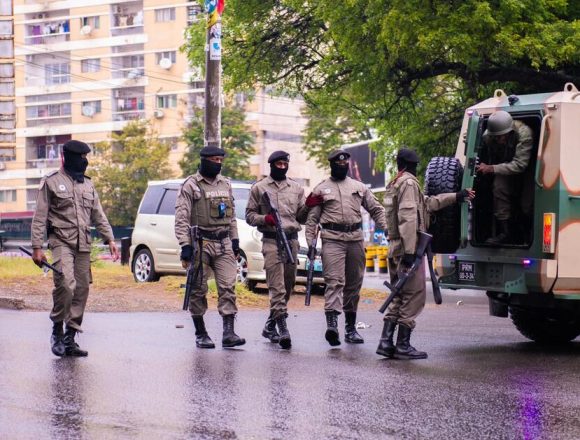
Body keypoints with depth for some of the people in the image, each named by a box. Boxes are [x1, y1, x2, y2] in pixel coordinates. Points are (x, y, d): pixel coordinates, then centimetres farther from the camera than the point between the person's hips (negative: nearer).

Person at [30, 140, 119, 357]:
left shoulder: (87, 184, 17)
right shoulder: (51, 182, 0)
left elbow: (98, 215, 21)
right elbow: (40, 217, -2)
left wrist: (109, 239, 11)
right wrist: (37, 247, -10)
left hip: (84, 245, 6)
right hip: (61, 241, -6)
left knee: (81, 290, 3)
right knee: (65, 285, -22)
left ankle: (70, 338, 10)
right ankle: (57, 330, -5)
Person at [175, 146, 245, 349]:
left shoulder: (225, 184, 14)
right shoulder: (190, 185, -4)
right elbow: (181, 219, -8)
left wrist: (235, 242, 15)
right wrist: (185, 247, -15)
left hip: (223, 244, 5)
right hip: (200, 244, -5)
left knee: (227, 287, -6)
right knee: (198, 290, 2)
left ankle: (228, 333, -10)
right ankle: (200, 334, 12)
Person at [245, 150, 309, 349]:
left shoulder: (296, 188, 16)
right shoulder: (259, 187, 6)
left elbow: (301, 217, 17)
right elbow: (249, 215, 6)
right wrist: (264, 218, -13)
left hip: (292, 240, 5)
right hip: (271, 240, -5)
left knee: (288, 286, 9)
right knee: (277, 287, -14)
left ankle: (270, 326, 22)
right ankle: (282, 329, -21)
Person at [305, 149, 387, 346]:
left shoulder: (359, 187, 16)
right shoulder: (321, 189, 8)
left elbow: (376, 209, 17)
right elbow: (312, 218, 6)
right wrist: (310, 242, -3)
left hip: (355, 239, 4)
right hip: (332, 239, -4)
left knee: (354, 285, 9)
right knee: (334, 281, -18)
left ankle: (351, 327, 18)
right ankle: (332, 324, -30)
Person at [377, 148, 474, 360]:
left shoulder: (393, 185, 21)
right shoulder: (409, 182, -10)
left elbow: (428, 203, 24)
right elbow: (408, 217, -21)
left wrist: (455, 197, 26)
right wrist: (410, 250, -25)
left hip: (394, 247, 10)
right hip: (407, 248, -10)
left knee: (398, 296, 14)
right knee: (414, 295, -4)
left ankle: (386, 341, 7)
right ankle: (403, 346, -5)